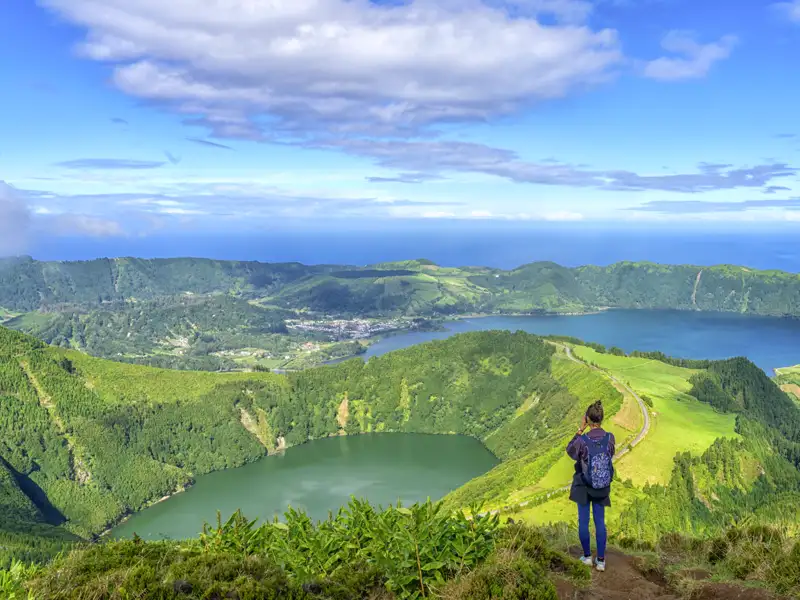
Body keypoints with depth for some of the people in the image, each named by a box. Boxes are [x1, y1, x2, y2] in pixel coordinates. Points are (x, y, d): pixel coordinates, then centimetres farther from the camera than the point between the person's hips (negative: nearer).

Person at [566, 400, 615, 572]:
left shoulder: (582, 440, -25)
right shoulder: (610, 437, -16)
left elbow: (570, 450, -2)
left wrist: (580, 430, -6)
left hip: (583, 486, -3)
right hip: (602, 487, 3)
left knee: (583, 521, 14)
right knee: (600, 521, 14)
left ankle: (587, 556, 26)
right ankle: (601, 561, 19)